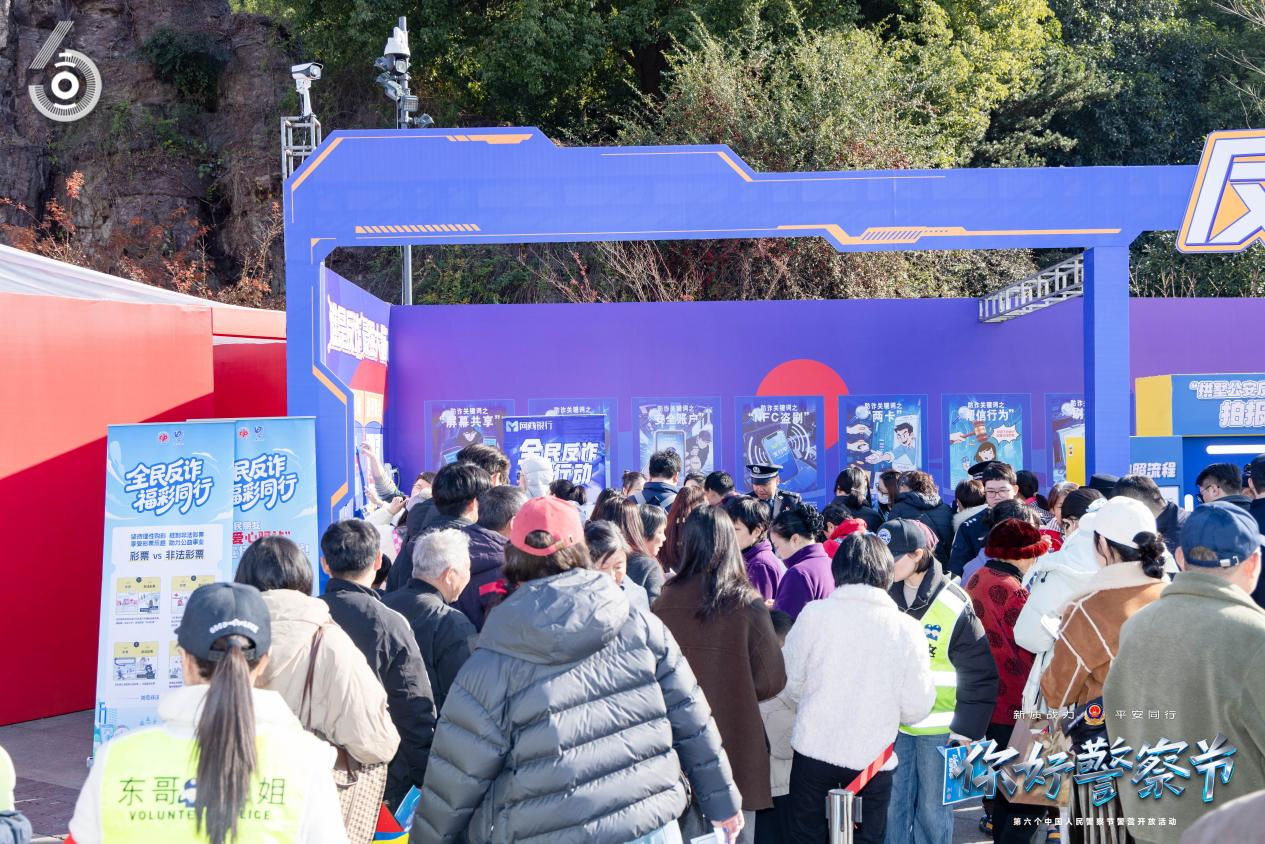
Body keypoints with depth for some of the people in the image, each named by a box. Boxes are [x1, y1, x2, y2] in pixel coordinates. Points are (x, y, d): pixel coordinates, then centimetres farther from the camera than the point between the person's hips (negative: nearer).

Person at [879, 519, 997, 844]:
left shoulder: (954, 606, -13)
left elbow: (979, 674, -8)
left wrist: (967, 729, -9)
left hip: (938, 727, -4)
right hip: (891, 722, 4)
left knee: (932, 807, 5)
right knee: (893, 804, 8)